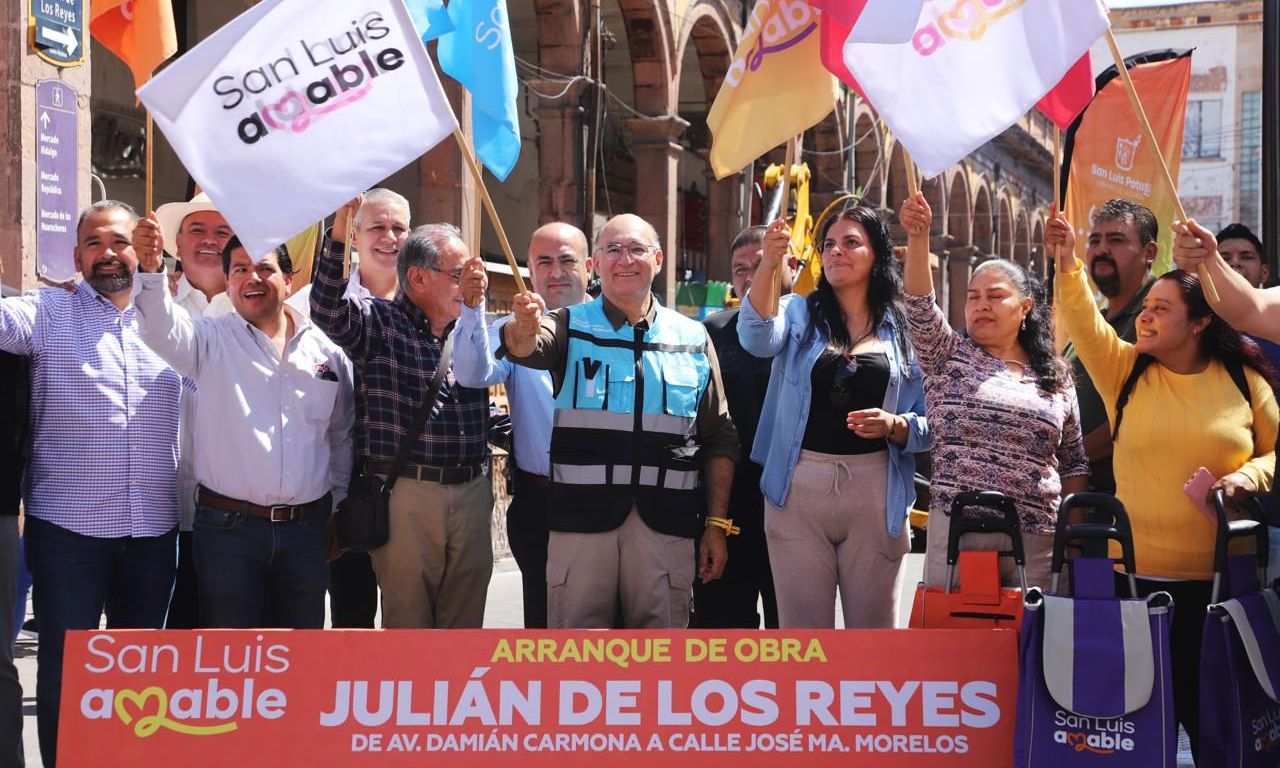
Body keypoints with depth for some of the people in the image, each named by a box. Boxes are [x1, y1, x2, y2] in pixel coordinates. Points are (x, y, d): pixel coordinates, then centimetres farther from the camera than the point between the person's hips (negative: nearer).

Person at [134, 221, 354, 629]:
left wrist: (339, 511, 15)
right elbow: (163, 327, -21)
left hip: (306, 530, 3)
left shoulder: (327, 351, 8)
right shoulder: (212, 341, 0)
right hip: (229, 529, -3)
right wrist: (151, 270, -40)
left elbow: (343, 437, 16)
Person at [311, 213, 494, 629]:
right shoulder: (380, 323, -4)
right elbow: (327, 309, -25)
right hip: (407, 495, -5)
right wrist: (340, 234, -33)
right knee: (408, 618, 3)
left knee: (466, 618, 12)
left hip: (471, 492, 6)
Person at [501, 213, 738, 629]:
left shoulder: (693, 338, 10)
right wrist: (524, 327, -42)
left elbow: (719, 439, 11)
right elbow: (527, 347, -18)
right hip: (582, 514, -1)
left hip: (667, 520, 1)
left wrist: (717, 524, 6)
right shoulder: (570, 326, 6)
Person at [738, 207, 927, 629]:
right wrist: (769, 264, -28)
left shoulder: (905, 328, 7)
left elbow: (929, 425, 6)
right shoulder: (799, 313, 8)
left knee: (873, 630, 7)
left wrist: (893, 425, -15)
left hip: (874, 494, 0)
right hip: (799, 488, 0)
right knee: (803, 630, 3)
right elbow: (758, 338, -15)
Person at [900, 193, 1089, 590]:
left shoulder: (1056, 376, 13)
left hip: (1037, 538, 2)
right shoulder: (949, 356, 8)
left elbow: (1074, 462, 16)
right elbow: (920, 306, -11)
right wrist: (917, 237, -24)